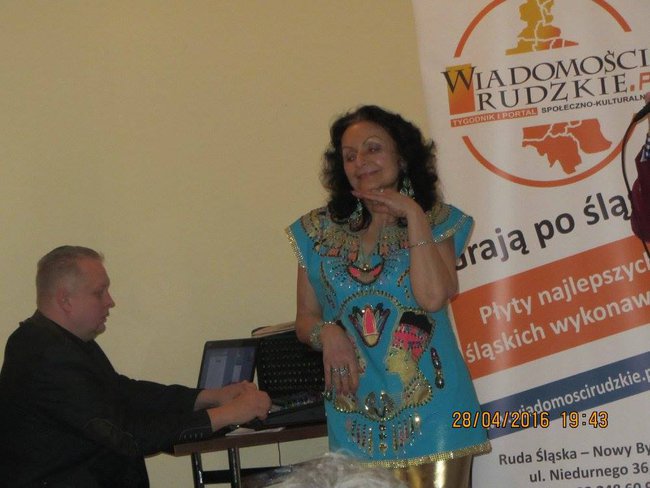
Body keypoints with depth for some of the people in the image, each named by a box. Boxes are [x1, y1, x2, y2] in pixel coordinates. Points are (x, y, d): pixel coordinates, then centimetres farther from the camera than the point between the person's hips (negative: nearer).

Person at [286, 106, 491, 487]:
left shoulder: (438, 222, 4)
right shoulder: (319, 231, 9)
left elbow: (433, 297, -13)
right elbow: (306, 318, 12)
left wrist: (413, 215, -10)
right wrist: (326, 332, -11)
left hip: (429, 409, -2)